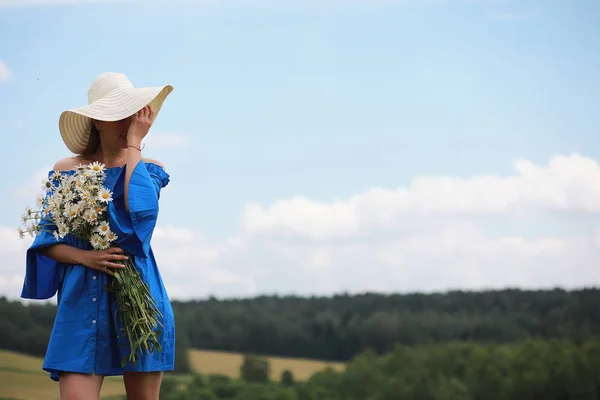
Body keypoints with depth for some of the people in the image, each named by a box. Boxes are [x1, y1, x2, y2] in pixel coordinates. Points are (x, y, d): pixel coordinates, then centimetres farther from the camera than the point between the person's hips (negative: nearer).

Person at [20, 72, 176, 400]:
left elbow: (142, 214, -16)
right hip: (82, 300, 0)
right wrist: (85, 257, -14)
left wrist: (134, 145, -9)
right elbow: (46, 243, 6)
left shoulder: (148, 169, 6)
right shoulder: (66, 171, 7)